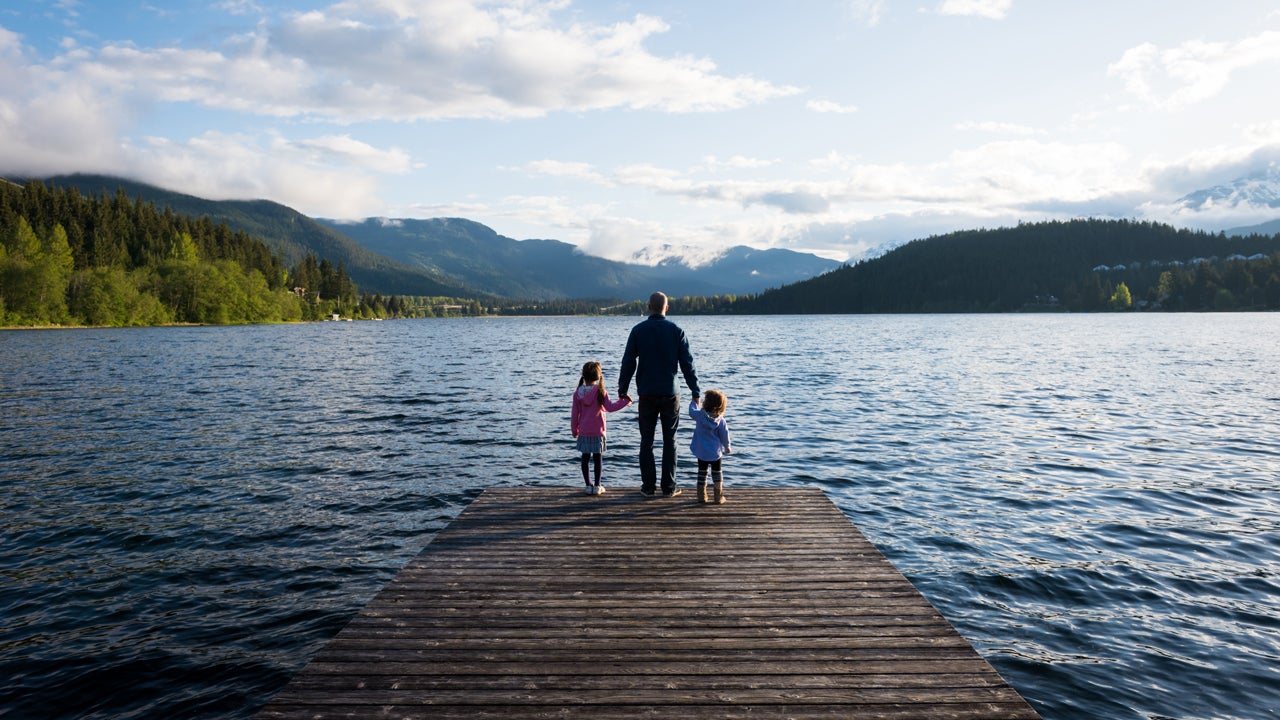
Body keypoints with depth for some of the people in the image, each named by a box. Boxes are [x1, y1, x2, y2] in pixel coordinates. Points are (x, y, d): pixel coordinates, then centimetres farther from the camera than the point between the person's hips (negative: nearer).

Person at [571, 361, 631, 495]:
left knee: (585, 457, 9)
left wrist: (574, 429, 16)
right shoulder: (600, 392, -10)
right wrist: (624, 401, -6)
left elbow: (574, 413, 5)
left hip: (583, 432, 2)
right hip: (598, 431, -2)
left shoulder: (578, 393, 0)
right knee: (598, 458, 6)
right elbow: (610, 407, -16)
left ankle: (588, 485, 11)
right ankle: (597, 486, 8)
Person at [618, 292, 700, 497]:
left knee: (646, 440, 8)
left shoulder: (638, 330, -1)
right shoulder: (676, 330, -1)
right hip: (670, 394, 0)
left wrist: (622, 390, 9)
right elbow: (687, 364, -2)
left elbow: (628, 363, 0)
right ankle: (669, 487, 9)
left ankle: (648, 486, 10)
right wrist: (696, 392, 3)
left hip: (646, 394, 0)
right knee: (670, 440, 7)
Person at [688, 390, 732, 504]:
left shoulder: (700, 415, -13)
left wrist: (694, 402, 26)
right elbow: (724, 436, -5)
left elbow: (692, 412, 8)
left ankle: (701, 496, 18)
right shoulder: (720, 420, -11)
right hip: (715, 453, 0)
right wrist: (727, 447, 12)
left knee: (702, 473, 13)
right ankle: (718, 497, 12)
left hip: (701, 452, 1)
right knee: (717, 473, 11)